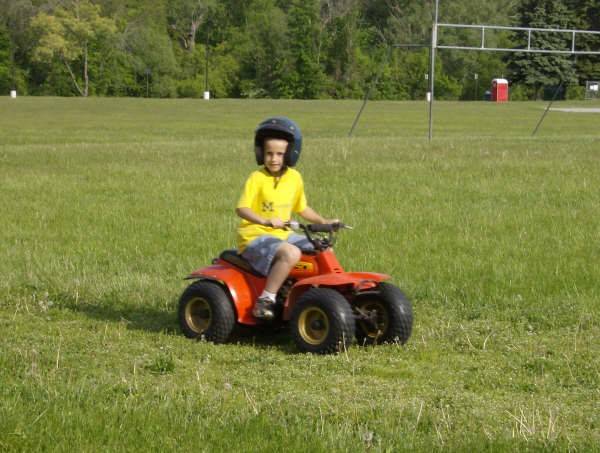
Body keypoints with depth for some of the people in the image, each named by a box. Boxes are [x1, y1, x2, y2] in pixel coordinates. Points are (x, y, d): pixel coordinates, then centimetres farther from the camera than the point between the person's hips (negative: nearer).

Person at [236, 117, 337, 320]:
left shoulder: (294, 177, 7)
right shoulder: (257, 178, -11)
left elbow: (301, 208, 21)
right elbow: (242, 208, -21)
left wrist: (323, 221, 11)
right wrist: (265, 221, -36)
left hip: (283, 235, 7)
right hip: (255, 237, -7)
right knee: (291, 253, -34)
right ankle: (265, 301, -30)